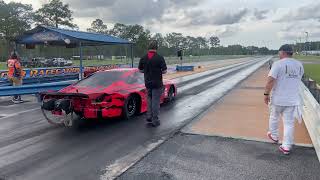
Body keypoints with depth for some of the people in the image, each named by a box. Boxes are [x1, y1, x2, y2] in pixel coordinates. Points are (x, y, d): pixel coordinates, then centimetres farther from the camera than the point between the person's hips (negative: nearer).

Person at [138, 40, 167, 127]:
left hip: (148, 83, 4)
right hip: (157, 83, -4)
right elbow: (164, 71, -11)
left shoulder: (143, 58, -1)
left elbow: (140, 70, 8)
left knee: (150, 99, 21)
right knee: (156, 101, 4)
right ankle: (155, 121, 9)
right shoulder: (159, 58, -14)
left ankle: (149, 117, 22)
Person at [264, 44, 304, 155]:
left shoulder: (278, 64, -13)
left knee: (274, 118, 19)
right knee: (289, 123, 7)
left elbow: (271, 80, -20)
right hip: (293, 99, 4)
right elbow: (297, 80, 18)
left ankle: (274, 136, 37)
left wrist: (266, 94, -12)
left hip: (278, 99, -4)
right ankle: (286, 147, 10)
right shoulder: (299, 65, 6)